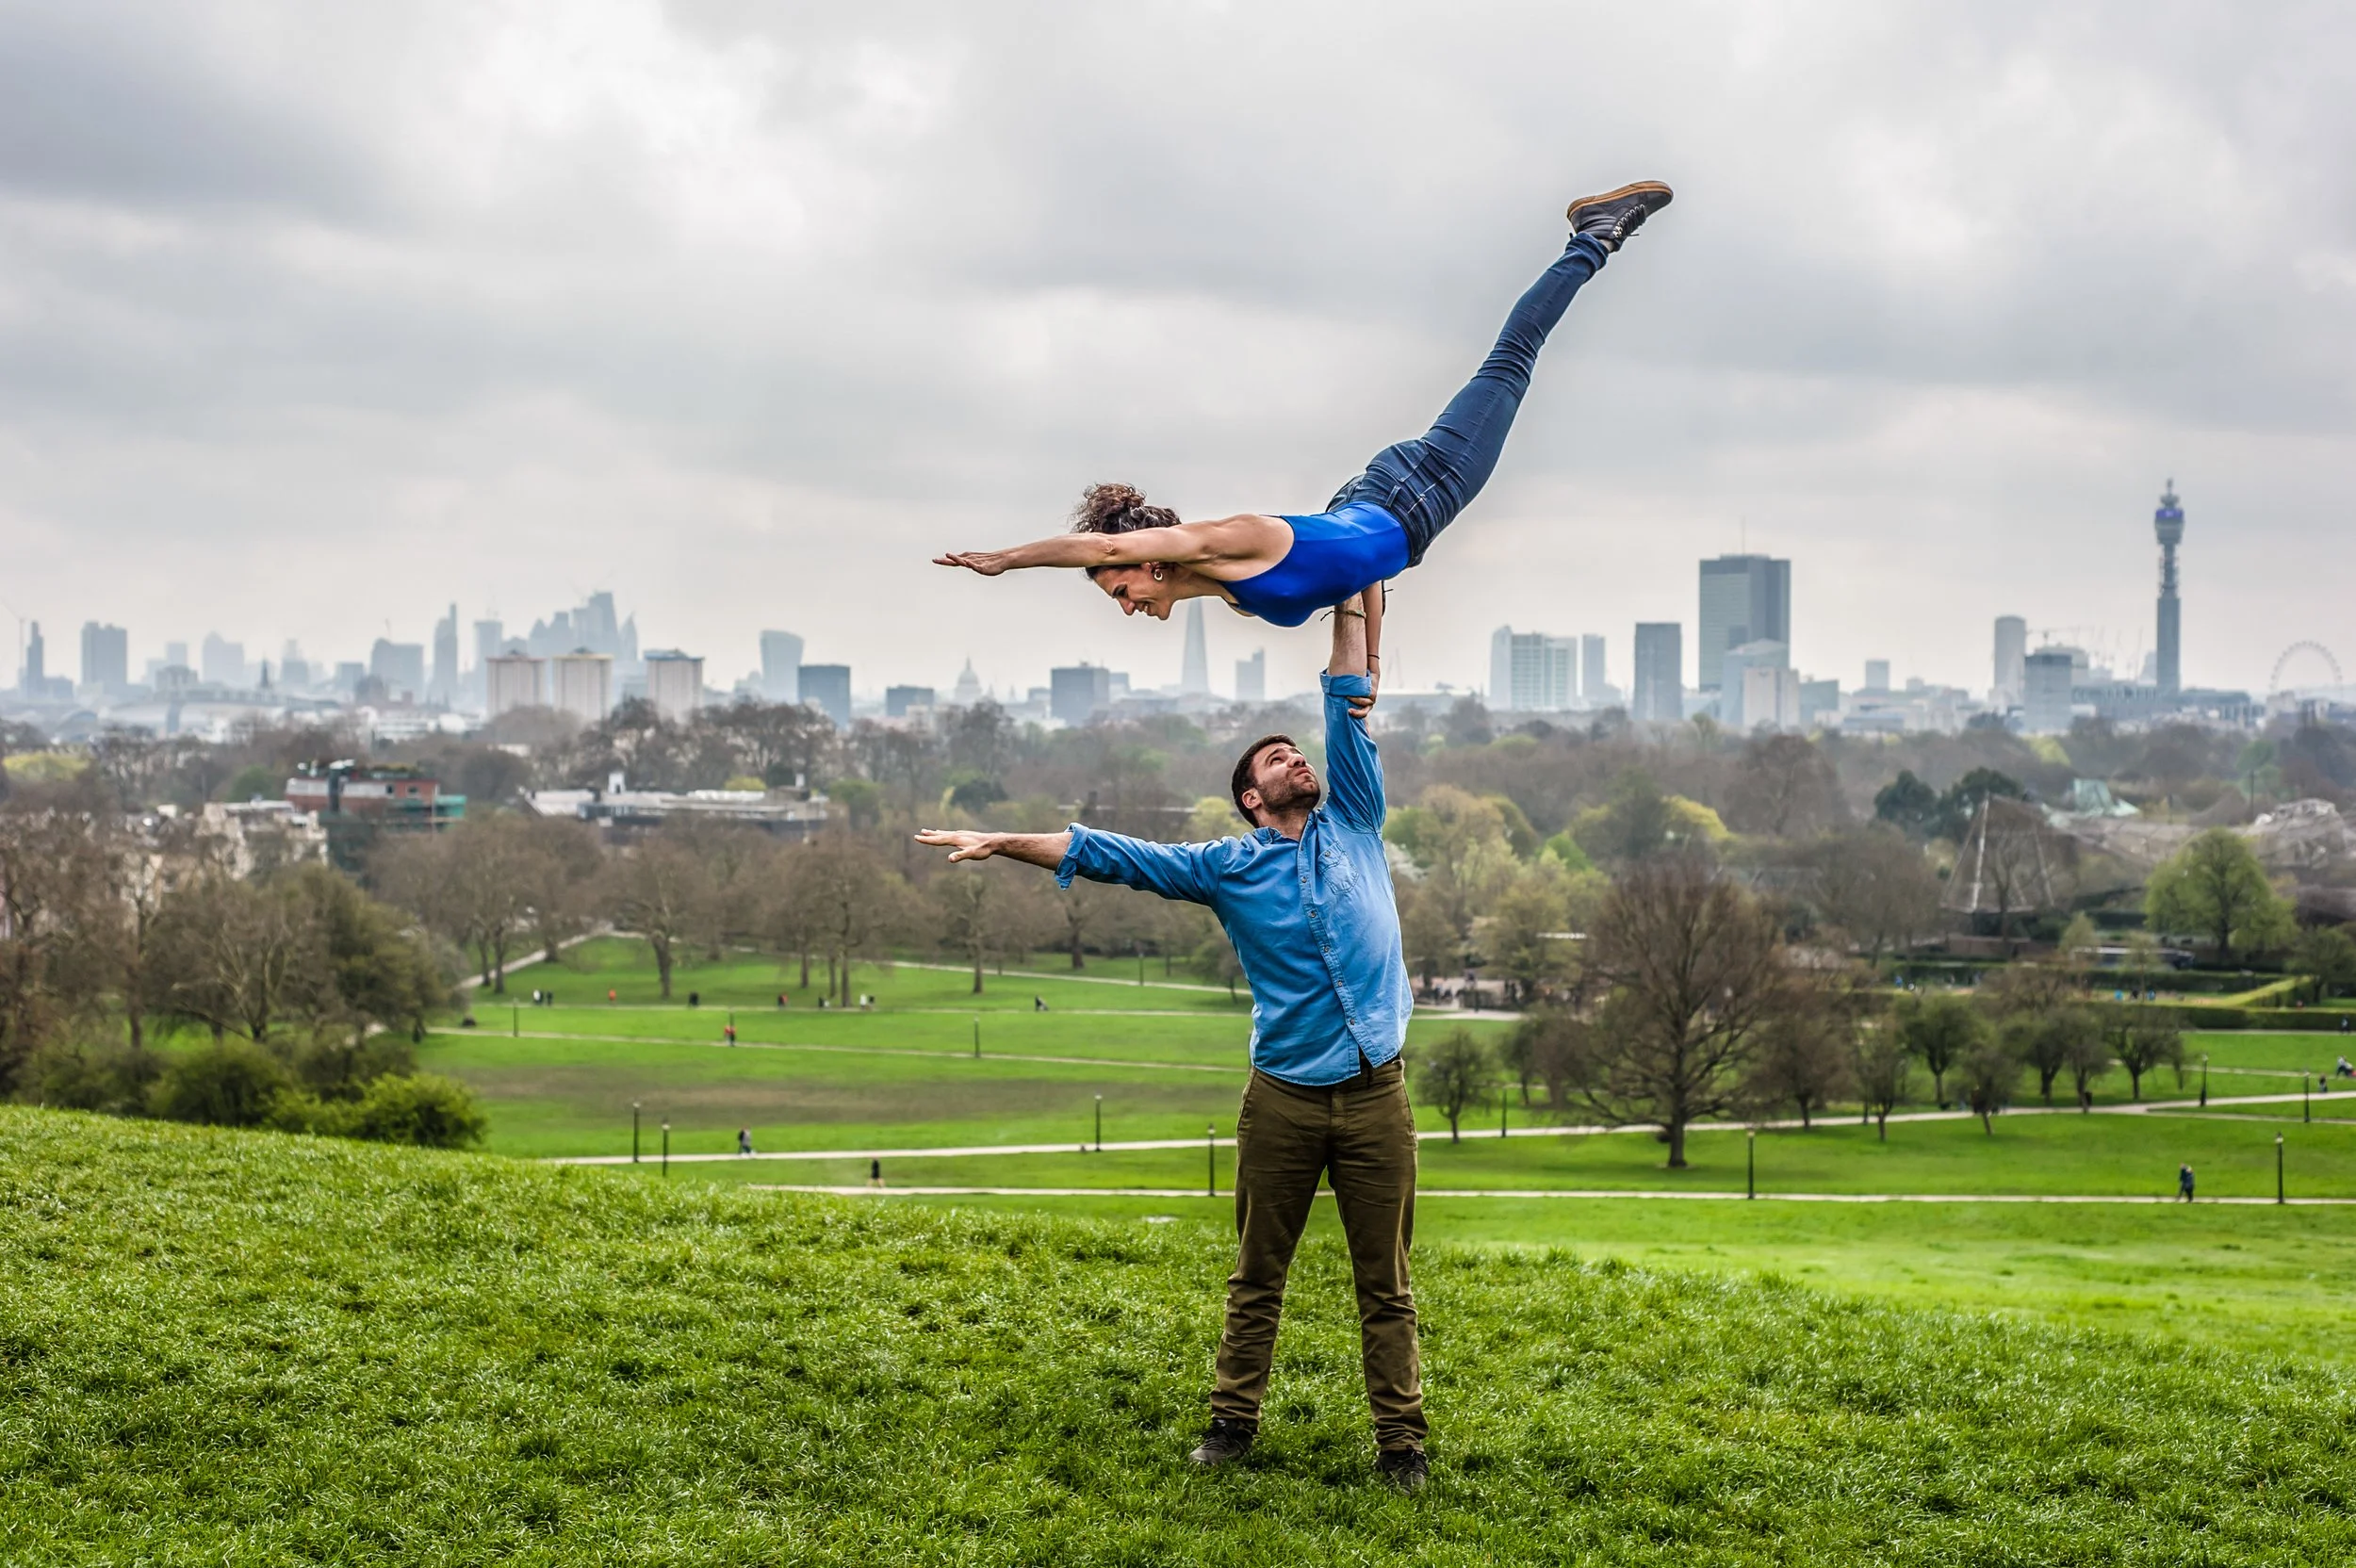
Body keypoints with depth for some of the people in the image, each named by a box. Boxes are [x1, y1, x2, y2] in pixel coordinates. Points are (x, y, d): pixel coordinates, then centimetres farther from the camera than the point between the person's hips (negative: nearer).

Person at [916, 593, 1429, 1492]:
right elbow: (1104, 854, 7)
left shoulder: (1353, 827, 11)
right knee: (1258, 1277, 7)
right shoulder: (1229, 869, 7)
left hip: (1375, 1093, 1)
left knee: (1385, 1284, 3)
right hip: (1284, 1100, 0)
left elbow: (1349, 704, 12)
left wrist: (1351, 600, 12)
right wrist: (999, 843, 4)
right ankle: (1234, 1421, 17)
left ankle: (1401, 1442, 7)